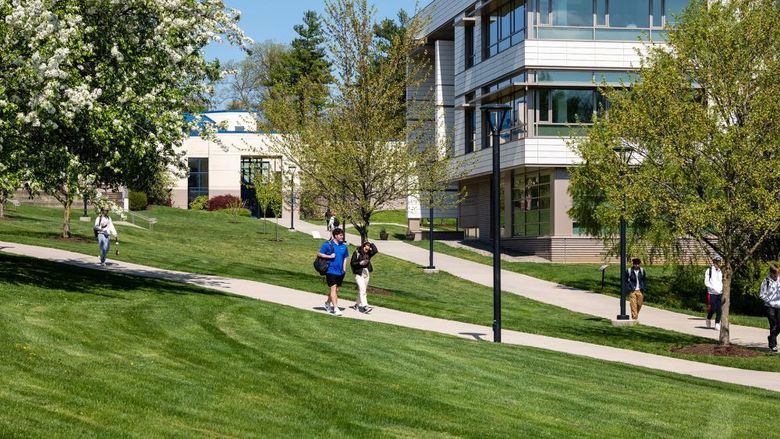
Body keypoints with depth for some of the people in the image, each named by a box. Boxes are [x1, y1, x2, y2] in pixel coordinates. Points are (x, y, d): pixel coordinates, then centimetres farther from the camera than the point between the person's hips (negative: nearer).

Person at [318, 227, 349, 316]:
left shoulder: (343, 246, 9)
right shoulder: (328, 244, -7)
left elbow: (345, 257, 19)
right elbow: (319, 254, -5)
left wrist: (344, 268, 7)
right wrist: (329, 256, -15)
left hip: (340, 272, 6)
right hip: (331, 270, -6)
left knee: (336, 290, 14)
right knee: (333, 288, -12)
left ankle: (328, 303, 36)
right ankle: (335, 308, -14)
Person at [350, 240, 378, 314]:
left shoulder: (368, 254, 8)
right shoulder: (356, 253, -5)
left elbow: (375, 251, -8)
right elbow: (352, 263, -6)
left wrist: (371, 243, -6)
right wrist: (360, 263, -19)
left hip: (366, 274, 6)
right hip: (359, 274, -6)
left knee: (362, 290, 14)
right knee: (362, 290, -15)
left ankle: (357, 304, 29)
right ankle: (365, 306, -25)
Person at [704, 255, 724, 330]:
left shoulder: (721, 271, 11)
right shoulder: (709, 270, -2)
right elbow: (706, 282, -4)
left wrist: (722, 288, 3)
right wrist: (713, 288, -16)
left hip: (720, 293, 4)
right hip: (712, 293, -4)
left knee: (719, 309, -3)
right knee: (713, 309, -5)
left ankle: (717, 324, 2)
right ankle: (708, 319, 23)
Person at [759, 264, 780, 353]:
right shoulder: (766, 282, -3)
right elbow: (763, 295, -4)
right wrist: (770, 302, -13)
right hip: (770, 307, -4)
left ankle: (771, 338, 30)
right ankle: (773, 345, 3)